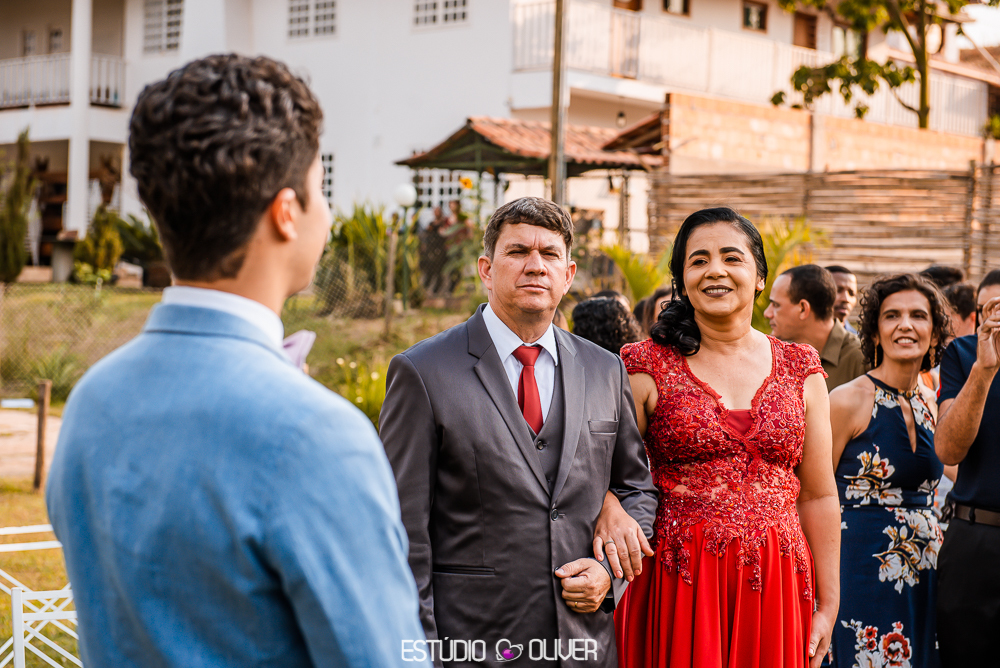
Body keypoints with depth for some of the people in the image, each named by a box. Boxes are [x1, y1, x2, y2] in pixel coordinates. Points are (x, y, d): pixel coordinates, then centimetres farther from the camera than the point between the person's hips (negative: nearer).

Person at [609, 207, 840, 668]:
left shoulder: (800, 370, 8)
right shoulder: (648, 368, 0)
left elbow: (819, 497, 9)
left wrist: (827, 606, 7)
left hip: (776, 590, 2)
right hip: (677, 590, -2)